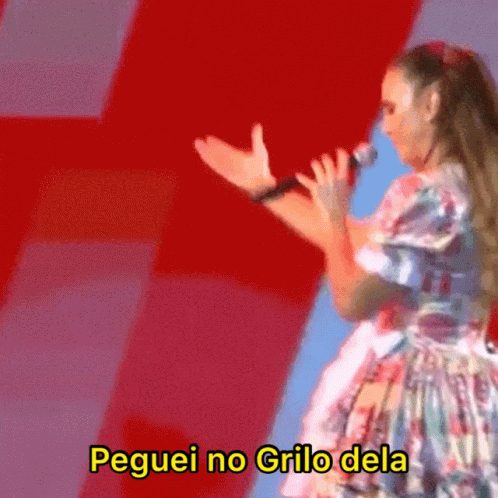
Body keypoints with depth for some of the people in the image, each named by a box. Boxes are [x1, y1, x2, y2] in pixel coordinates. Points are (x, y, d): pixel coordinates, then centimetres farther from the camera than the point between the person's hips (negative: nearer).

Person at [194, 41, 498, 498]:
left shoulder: (422, 195, -18)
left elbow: (352, 301, -16)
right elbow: (359, 244, 20)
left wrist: (334, 215, -3)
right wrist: (263, 187, 24)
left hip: (400, 395, -8)